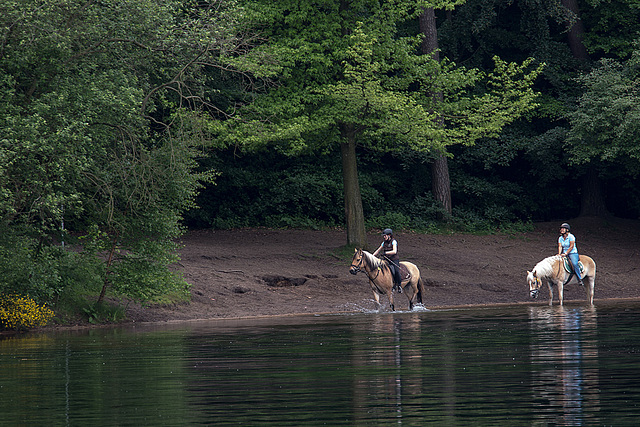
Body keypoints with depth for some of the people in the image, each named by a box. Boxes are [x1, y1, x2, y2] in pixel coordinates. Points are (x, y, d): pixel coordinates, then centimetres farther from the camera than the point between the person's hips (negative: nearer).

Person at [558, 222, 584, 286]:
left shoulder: (571, 237, -8)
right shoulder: (560, 238, 10)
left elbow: (571, 247, -14)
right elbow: (560, 246, 0)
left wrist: (565, 254, -23)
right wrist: (559, 254, -19)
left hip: (572, 253, -6)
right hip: (564, 254, 6)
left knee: (574, 264, -31)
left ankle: (580, 279, -25)